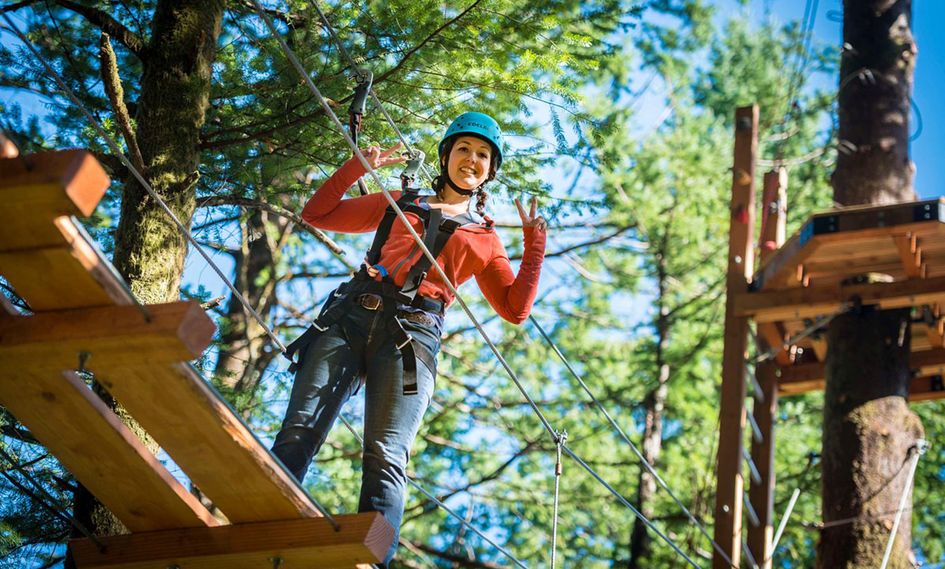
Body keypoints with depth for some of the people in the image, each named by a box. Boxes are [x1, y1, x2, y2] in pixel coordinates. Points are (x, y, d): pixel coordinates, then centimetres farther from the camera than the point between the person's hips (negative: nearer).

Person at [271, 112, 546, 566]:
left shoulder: (484, 238, 25)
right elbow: (317, 214, 27)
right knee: (297, 434, -15)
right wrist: (357, 167, 20)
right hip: (351, 316, 1)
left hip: (412, 335, -1)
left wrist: (535, 245, 11)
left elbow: (515, 309, 17)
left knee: (386, 460, -17)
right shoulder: (399, 203, 28)